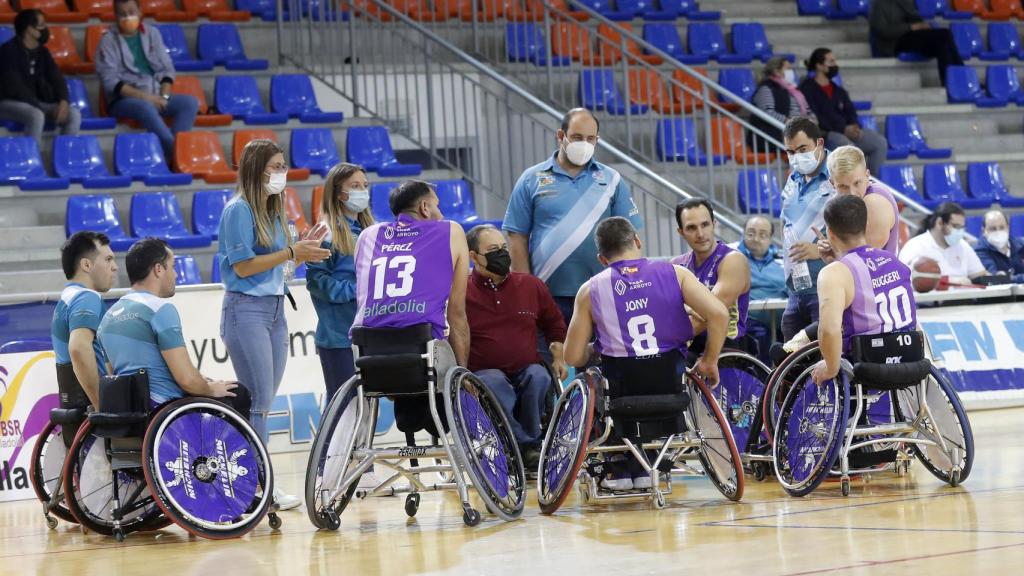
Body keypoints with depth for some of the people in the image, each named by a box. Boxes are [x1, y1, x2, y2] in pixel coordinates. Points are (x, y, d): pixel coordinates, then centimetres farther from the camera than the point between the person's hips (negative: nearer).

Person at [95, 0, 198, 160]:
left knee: (191, 102, -20)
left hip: (155, 97, 5)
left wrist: (164, 96, -7)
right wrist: (144, 96, -18)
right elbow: (110, 81, -10)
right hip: (124, 99, -5)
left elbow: (167, 69, 12)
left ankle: (174, 151, -31)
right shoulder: (108, 41, -1)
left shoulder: (152, 34, 13)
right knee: (146, 107, -38)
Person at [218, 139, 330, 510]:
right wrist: (292, 252, -15)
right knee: (258, 399, -9)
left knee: (262, 401, 9)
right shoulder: (238, 210, -10)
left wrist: (304, 253, 1)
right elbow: (243, 266, -15)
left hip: (275, 310, 8)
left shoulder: (272, 211, 15)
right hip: (246, 309, -8)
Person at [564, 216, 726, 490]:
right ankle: (640, 470, 33)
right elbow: (719, 314, -10)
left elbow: (573, 357, 1)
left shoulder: (590, 290, 0)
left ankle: (620, 468, 29)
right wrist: (709, 362, 4)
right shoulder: (674, 273, 0)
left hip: (620, 387, -1)